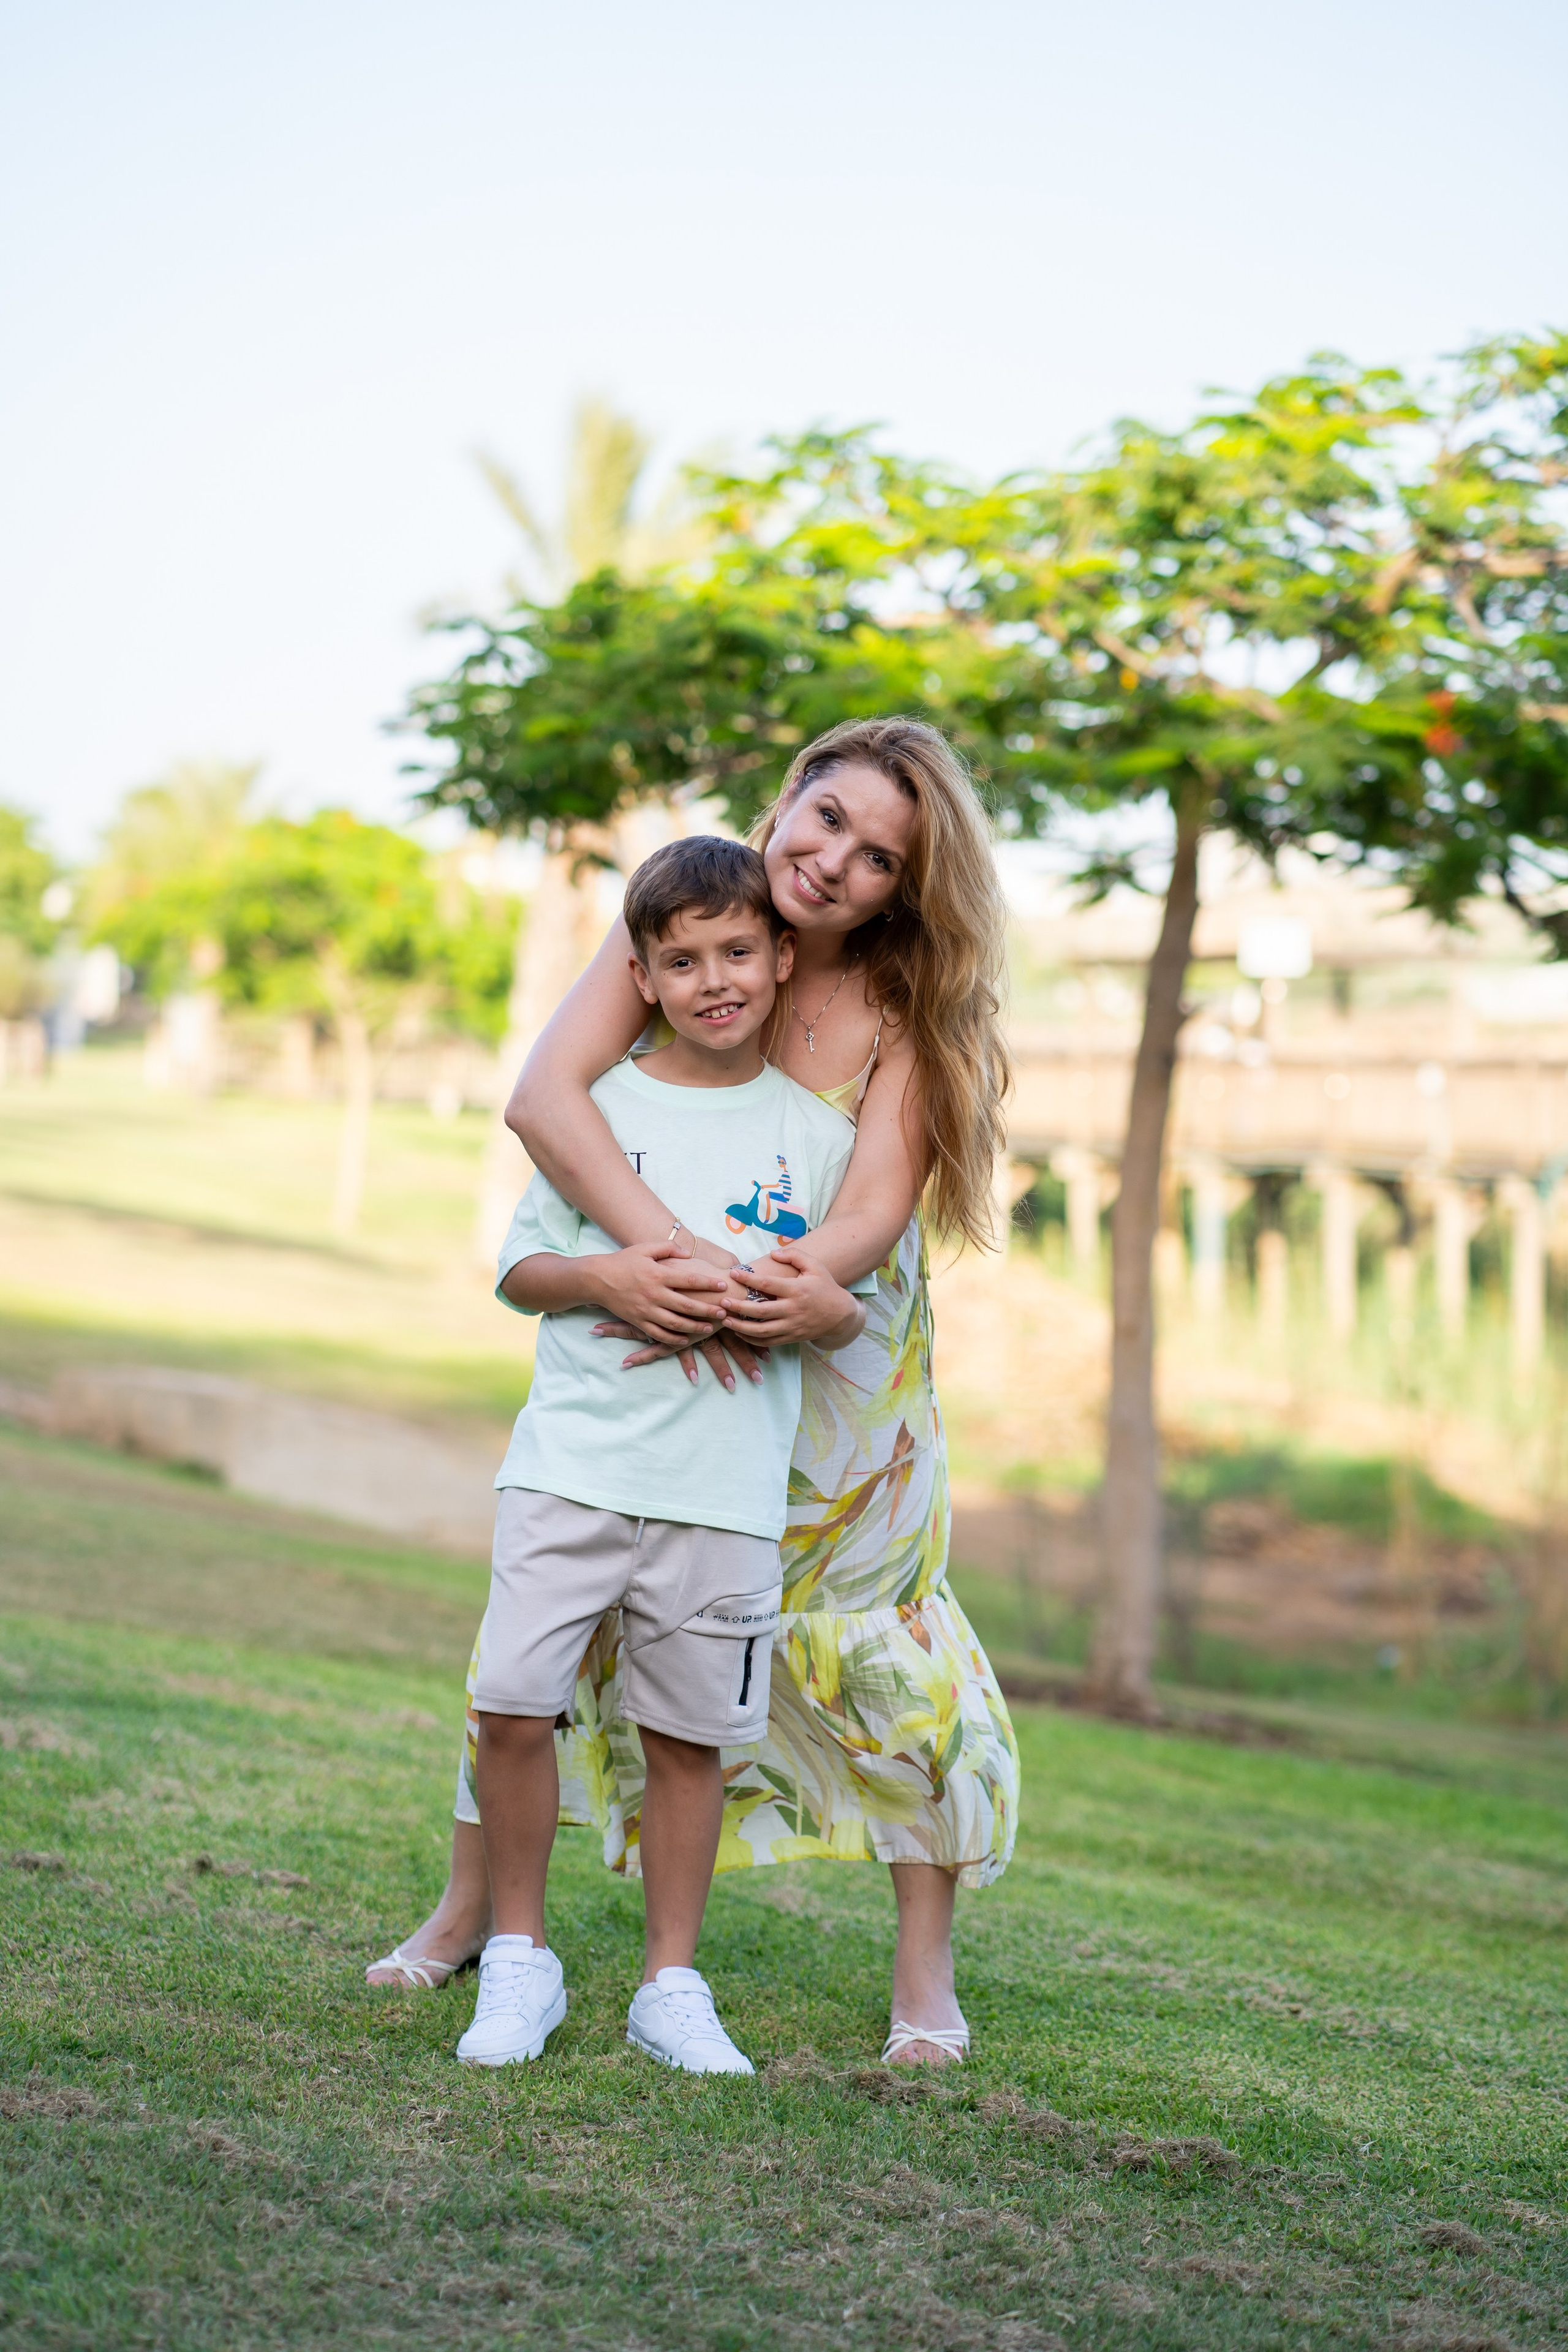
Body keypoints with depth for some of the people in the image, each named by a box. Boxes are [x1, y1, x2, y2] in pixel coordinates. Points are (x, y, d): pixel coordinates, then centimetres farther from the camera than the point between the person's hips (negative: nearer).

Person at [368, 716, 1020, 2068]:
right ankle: (472, 1907, 22)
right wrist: (668, 1254, -43)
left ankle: (928, 1973, 10)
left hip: (835, 1364, -1)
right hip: (660, 1343, 1)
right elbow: (544, 1094, -29)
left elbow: (875, 1207, -26)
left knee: (879, 1628, -3)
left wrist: (804, 1284, -48)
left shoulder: (905, 1013, -16)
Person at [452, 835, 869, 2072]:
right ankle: (520, 1959, 12)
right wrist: (609, 1277, -11)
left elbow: (850, 1311, 12)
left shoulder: (817, 1130, 8)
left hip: (726, 1490, 0)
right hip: (571, 1463, 0)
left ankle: (673, 1985, 20)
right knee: (513, 1702, -7)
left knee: (690, 1734, 5)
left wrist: (817, 1306, -11)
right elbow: (520, 1265, 9)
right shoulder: (597, 1103, 7)